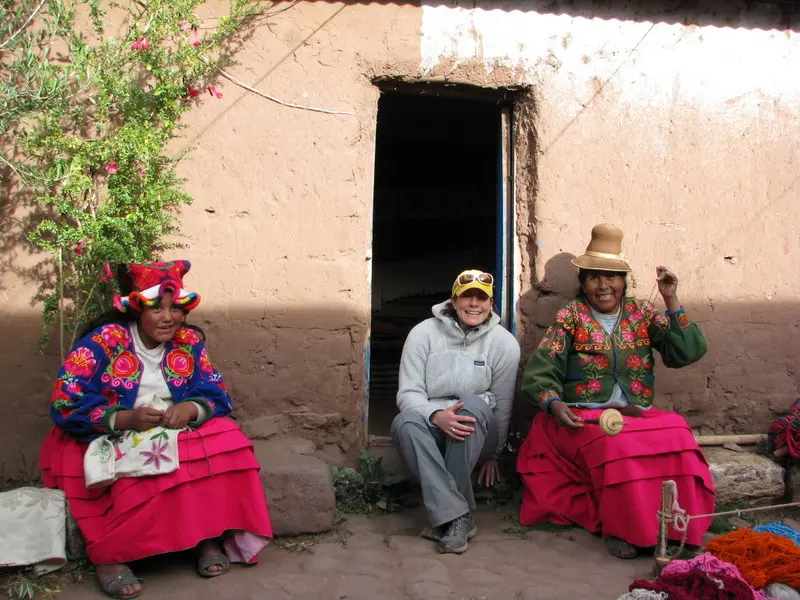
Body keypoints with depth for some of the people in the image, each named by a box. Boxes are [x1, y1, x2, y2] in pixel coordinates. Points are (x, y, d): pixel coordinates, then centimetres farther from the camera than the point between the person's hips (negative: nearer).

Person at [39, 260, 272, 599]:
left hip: (177, 433, 4)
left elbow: (218, 395, -1)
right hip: (110, 439, -4)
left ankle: (210, 536, -15)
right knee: (142, 475, -36)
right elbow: (65, 404, -15)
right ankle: (107, 555, -20)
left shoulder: (190, 343, 2)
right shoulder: (103, 342, -10)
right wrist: (125, 418, -27)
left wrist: (190, 409, -25)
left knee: (226, 444, -23)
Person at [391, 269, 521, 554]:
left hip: (478, 432, 0)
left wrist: (493, 455, 9)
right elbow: (408, 392, -9)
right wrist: (437, 415, -29)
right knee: (405, 422, -33)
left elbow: (502, 404, 4)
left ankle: (443, 517, -28)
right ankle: (457, 517, -35)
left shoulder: (505, 343, -2)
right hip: (432, 425, 0)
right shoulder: (423, 333, -4)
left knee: (475, 405, -34)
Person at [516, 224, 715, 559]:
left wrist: (671, 301, -4)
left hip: (638, 414, 3)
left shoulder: (642, 314, 12)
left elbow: (688, 353, 1)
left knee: (677, 435, -28)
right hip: (584, 418, -3)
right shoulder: (570, 317, 5)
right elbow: (539, 374, -3)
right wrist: (554, 404, -23)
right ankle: (620, 528, -15)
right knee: (615, 445, -35)